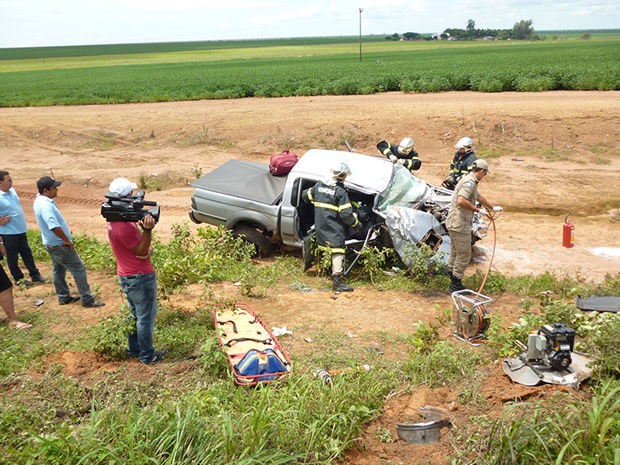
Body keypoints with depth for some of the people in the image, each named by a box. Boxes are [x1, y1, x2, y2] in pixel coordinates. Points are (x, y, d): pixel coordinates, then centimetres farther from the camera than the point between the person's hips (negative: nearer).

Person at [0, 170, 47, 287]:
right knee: (12, 257, 9)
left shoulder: (12, 190, 3)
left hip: (21, 229, 7)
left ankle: (35, 275, 25)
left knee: (27, 253, 15)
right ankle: (18, 279, 21)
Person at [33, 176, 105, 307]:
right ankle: (88, 299, 2)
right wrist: (67, 240, -25)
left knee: (58, 269, 20)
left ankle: (63, 297, 32)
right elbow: (54, 226, -37)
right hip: (59, 244, -10)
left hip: (51, 243, 10)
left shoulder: (39, 200, 4)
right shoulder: (46, 205, -28)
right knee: (79, 269, -3)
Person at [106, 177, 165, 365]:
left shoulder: (114, 218, 2)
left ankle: (133, 349, 37)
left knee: (135, 314, 24)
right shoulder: (124, 227, -29)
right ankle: (147, 355, 20)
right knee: (146, 317, 6)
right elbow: (141, 252, -20)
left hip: (126, 275, 10)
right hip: (140, 277, -10)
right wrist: (147, 229, -31)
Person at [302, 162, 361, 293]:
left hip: (320, 225, 7)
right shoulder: (340, 192, -15)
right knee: (338, 251, -8)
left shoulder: (319, 185, 5)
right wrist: (356, 223, -2)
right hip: (334, 228, -7)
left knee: (328, 248, 20)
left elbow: (305, 195, 21)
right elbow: (346, 214, -17)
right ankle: (337, 281, -13)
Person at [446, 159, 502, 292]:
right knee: (464, 255, -1)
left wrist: (493, 208, 44)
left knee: (455, 254, 18)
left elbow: (479, 197, 33)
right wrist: (478, 210, -20)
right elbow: (461, 201, -30)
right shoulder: (470, 182, -16)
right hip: (460, 225, -11)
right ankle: (456, 284, 7)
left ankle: (453, 282, 28)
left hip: (453, 223, 11)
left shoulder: (470, 181, 18)